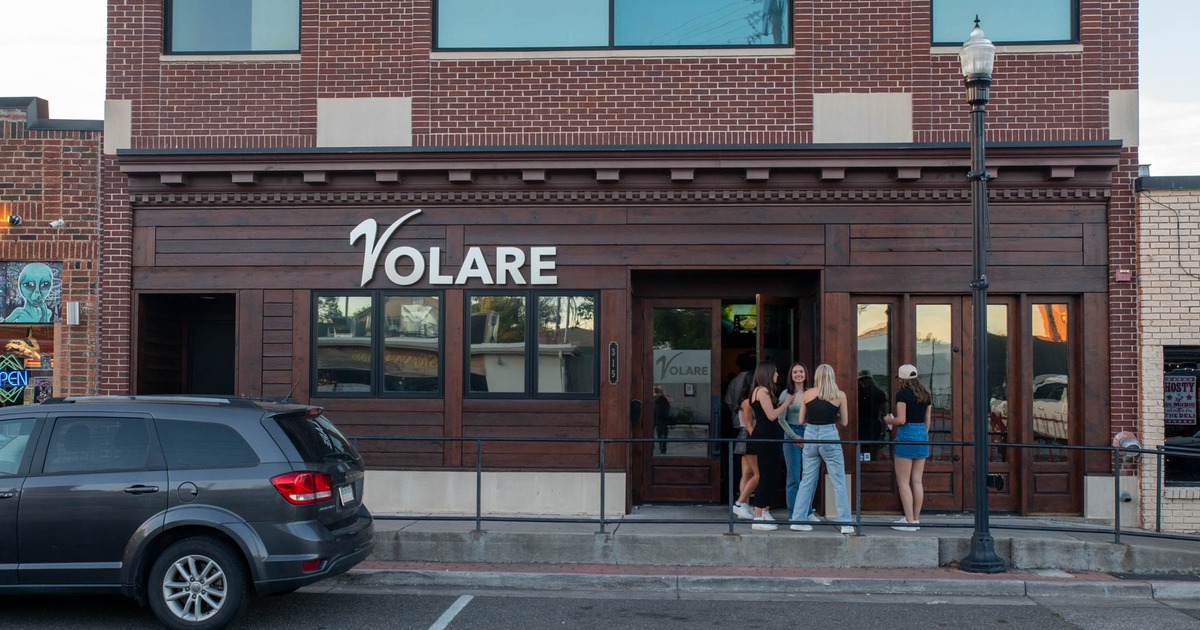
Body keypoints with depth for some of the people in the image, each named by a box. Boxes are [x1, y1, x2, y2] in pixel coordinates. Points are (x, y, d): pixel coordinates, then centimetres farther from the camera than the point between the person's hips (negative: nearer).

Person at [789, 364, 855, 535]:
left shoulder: (807, 394, 4)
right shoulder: (840, 395, -1)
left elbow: (801, 420, 7)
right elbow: (844, 422, 5)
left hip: (810, 436, 3)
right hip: (830, 436, -3)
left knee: (807, 480, 11)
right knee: (839, 482, 4)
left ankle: (798, 520, 12)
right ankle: (846, 523, 3)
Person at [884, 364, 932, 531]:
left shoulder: (902, 394, -10)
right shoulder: (925, 394, 11)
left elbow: (901, 420, -15)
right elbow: (927, 420, 14)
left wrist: (889, 420, 4)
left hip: (906, 436, -7)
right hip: (922, 435, 7)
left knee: (903, 481, -2)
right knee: (917, 481, 11)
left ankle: (909, 521, -4)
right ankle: (916, 519, 15)